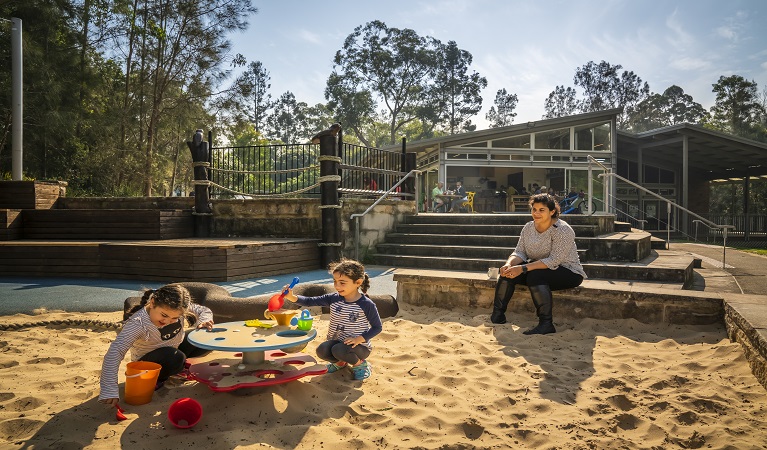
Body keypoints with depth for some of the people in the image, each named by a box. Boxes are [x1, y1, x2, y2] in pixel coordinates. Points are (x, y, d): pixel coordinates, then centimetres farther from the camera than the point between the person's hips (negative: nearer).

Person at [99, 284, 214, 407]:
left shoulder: (179, 308, -21)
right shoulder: (137, 323, -35)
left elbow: (204, 311, -7)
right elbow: (115, 352, -41)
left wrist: (203, 321, -32)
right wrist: (109, 391, -48)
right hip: (147, 361, -6)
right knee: (175, 358, -38)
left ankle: (180, 366, 11)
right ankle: (154, 379, -4)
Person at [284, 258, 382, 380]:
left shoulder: (367, 305, -17)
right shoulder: (334, 299, -5)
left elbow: (377, 327, -9)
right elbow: (310, 301, -10)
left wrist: (360, 339, -21)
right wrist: (292, 297, -27)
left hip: (359, 346, -4)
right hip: (337, 342, 5)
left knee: (338, 350, -32)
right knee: (322, 350, -24)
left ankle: (360, 363, 0)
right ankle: (340, 362, 11)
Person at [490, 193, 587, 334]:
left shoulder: (562, 230, -20)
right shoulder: (528, 227, 1)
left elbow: (554, 261, -28)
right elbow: (519, 252, 0)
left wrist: (523, 268, -34)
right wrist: (509, 264, -24)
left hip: (568, 272, -7)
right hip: (538, 268, 7)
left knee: (535, 275, -35)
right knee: (508, 271, -14)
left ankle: (546, 324, -29)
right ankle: (497, 315, -7)